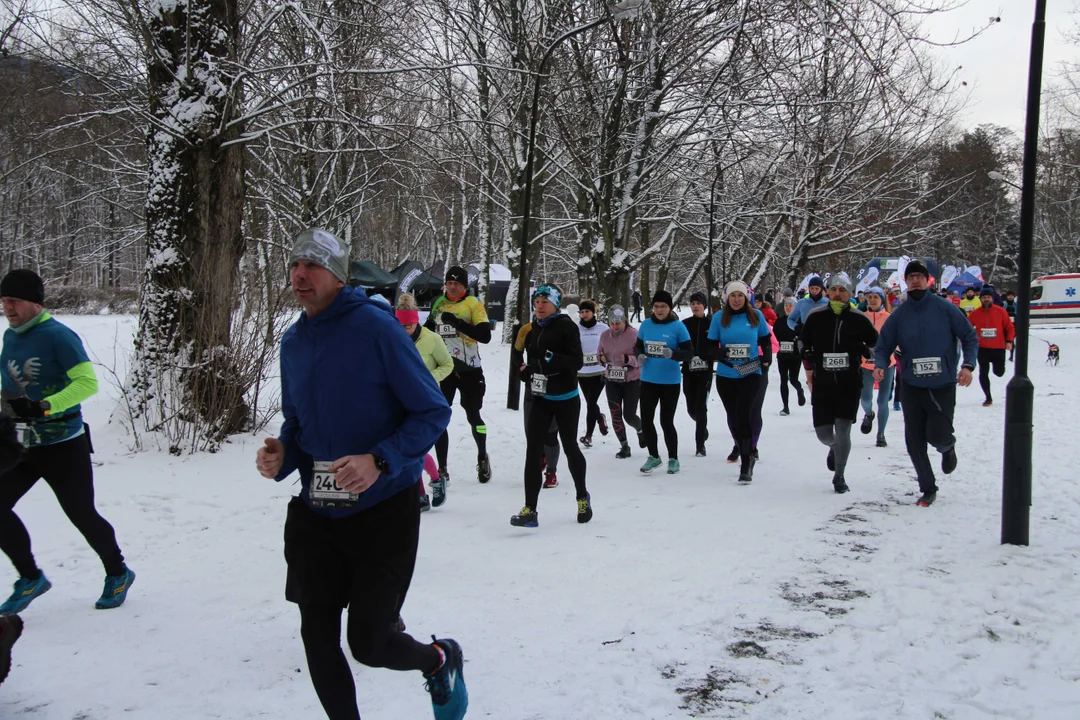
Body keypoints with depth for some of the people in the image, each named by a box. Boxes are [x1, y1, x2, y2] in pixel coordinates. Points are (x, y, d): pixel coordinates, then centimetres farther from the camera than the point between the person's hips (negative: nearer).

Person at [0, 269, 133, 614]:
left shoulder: (58, 336, -17)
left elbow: (87, 382, -25)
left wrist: (42, 407, -34)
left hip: (63, 446, -7)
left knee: (82, 515, 4)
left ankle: (118, 574, 27)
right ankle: (30, 578, 15)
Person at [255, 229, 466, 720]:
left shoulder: (375, 326, -15)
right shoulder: (294, 342, 5)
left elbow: (434, 410, -13)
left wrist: (379, 461, -26)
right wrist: (281, 456, -6)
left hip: (383, 509, -5)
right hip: (315, 511, 6)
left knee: (369, 643, -1)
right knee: (317, 637, 7)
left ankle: (440, 660, 32)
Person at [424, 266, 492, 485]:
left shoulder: (473, 304, -7)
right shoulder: (438, 304, 7)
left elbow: (485, 336, -19)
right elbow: (427, 330, 21)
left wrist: (457, 322, -26)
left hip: (469, 369, -3)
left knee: (473, 416, 9)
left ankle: (482, 458, 33)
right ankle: (442, 469, 5)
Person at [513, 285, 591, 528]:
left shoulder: (566, 326, -10)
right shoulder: (534, 330, 9)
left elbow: (577, 361, -18)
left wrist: (552, 359, -32)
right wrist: (526, 371, 1)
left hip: (566, 398, -5)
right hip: (540, 398, 5)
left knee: (570, 447, 11)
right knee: (532, 450, -5)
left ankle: (582, 496, 34)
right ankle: (530, 509, -6)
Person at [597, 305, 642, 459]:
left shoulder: (634, 334, -16)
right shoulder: (604, 335, -2)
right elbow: (600, 354, 11)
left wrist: (629, 359, -32)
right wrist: (602, 358, -12)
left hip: (632, 380, -4)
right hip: (612, 381, 4)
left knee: (629, 415, -1)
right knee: (615, 415, 3)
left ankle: (640, 430, 34)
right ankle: (624, 446, 18)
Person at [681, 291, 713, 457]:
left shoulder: (711, 323, 1)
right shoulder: (685, 324, 6)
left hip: (706, 371, -3)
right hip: (688, 370, 3)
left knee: (701, 406, -9)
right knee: (691, 408, 7)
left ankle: (700, 443, -1)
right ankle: (703, 428, 39)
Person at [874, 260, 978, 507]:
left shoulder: (945, 309, -4)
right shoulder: (899, 315, 2)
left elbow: (970, 337, 2)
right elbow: (883, 346, 6)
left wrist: (968, 365, -12)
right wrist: (880, 365, -14)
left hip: (943, 386, -2)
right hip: (912, 386, 2)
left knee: (938, 436, -9)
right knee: (915, 442, 2)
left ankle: (948, 447, 30)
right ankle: (928, 489, 20)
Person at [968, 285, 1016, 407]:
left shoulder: (1000, 311, -5)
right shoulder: (975, 313, -2)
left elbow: (1010, 327, 1)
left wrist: (1009, 341, -10)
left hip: (998, 348, -1)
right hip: (982, 348, 1)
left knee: (999, 372, 7)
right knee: (983, 373, -2)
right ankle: (988, 397, 12)